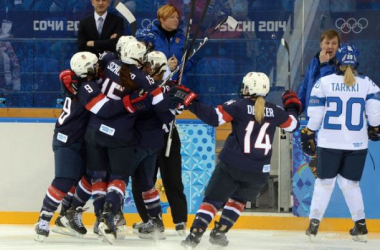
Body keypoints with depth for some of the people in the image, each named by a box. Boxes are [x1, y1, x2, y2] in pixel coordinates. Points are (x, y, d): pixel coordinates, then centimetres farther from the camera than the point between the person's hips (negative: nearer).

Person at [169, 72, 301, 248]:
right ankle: (219, 232, 19)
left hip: (232, 166, -3)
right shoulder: (275, 111, 4)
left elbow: (214, 117, -16)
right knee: (239, 199, 27)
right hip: (259, 172, 3)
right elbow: (293, 124, 18)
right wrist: (292, 106, 37)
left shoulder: (239, 106, -6)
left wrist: (189, 101, -12)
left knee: (213, 199, 5)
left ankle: (194, 235, -8)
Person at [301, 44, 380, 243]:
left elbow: (314, 115, -3)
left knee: (325, 181, 12)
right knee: (350, 183, 14)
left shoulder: (323, 83, -3)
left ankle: (314, 223, 9)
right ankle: (360, 225, 7)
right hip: (357, 144, 1)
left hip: (330, 143, -1)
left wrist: (308, 135, 9)